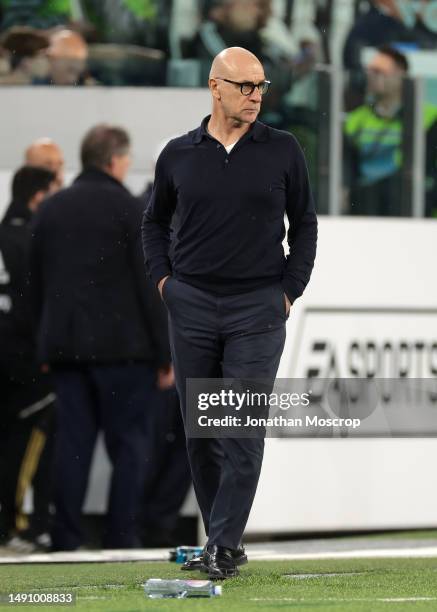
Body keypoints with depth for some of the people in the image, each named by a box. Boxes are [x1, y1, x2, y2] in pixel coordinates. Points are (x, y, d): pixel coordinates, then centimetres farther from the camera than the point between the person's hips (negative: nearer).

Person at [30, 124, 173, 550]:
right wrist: (164, 355, -4)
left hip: (64, 344, 5)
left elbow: (36, 285, 14)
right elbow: (150, 288, -8)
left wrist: (48, 344, 18)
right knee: (128, 444, 0)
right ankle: (121, 540, -5)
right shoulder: (129, 210, -7)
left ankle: (64, 541, 4)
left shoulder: (51, 210, 11)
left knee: (72, 442, 7)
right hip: (122, 346, -5)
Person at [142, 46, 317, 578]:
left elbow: (304, 223, 9)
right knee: (200, 431, 6)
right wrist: (162, 279, 7)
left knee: (244, 430, -9)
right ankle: (224, 540, 15)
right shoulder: (178, 155, 4)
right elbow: (155, 220, 19)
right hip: (191, 307, 2)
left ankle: (223, 545, -7)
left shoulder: (282, 151, 1)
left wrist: (290, 290, 2)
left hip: (258, 310, -2)